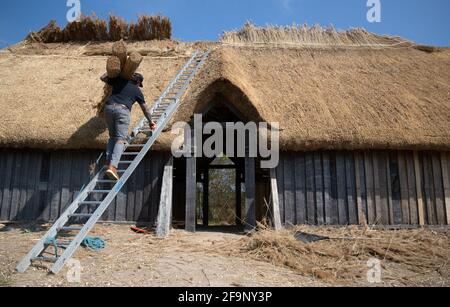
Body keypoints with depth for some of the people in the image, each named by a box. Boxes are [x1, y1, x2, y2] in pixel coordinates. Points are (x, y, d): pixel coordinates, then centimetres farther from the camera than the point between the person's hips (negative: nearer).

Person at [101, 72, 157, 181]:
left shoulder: (119, 81, 23)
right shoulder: (137, 91, 19)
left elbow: (103, 78, 34)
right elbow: (145, 109, 27)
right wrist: (151, 122, 40)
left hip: (109, 107, 4)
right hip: (122, 110, -4)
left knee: (112, 136, 19)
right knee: (121, 139, -8)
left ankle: (108, 162, 4)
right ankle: (112, 166, -25)